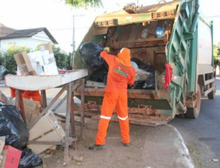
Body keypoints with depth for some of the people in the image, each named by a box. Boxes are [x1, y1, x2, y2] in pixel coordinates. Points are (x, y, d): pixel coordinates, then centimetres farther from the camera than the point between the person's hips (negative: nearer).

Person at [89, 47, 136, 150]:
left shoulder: (113, 60, -1)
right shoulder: (131, 69, 2)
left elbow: (103, 54, 16)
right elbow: (131, 82, 15)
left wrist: (104, 50, 38)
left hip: (111, 92, -2)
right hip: (122, 94, 2)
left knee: (105, 116, 0)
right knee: (123, 116, 15)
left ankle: (100, 142, -4)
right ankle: (126, 140, 24)